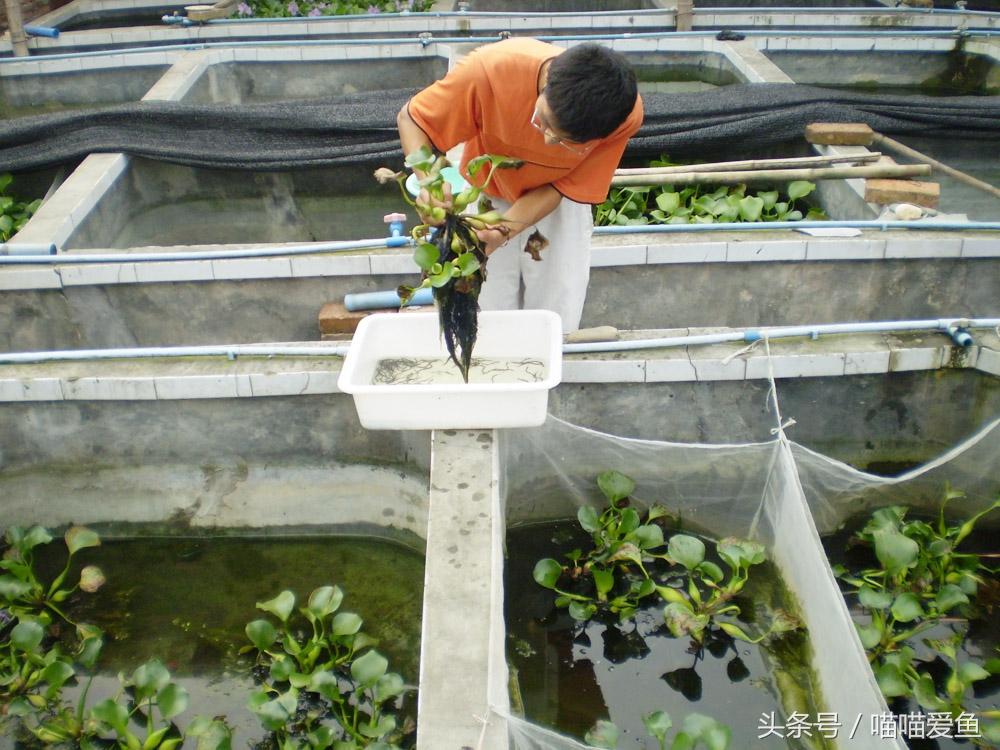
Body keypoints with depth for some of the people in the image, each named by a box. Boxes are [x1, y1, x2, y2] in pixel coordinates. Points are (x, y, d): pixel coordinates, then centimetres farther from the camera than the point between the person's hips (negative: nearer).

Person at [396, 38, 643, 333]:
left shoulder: (624, 116, -32)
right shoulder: (490, 70, -38)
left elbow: (559, 188, -20)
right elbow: (410, 118, -22)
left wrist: (502, 231, -36)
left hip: (558, 200, 1)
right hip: (488, 192, 0)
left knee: (557, 323, 1)